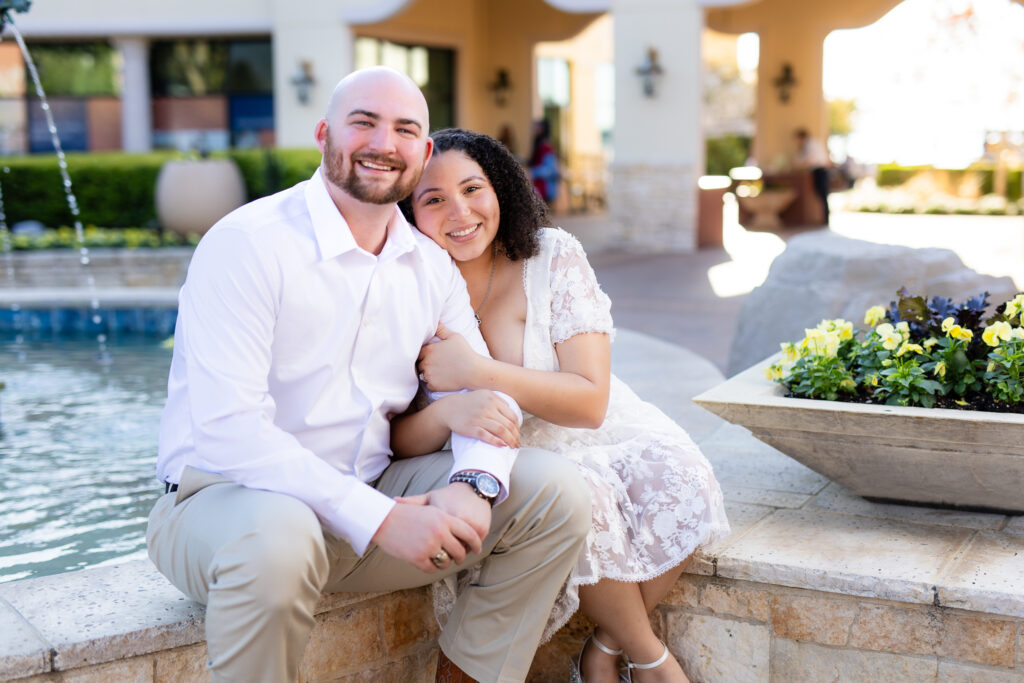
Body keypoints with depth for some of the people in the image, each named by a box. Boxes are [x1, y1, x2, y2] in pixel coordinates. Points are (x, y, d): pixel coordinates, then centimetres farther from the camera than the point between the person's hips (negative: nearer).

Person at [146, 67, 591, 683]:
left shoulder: (432, 266, 7)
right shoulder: (246, 244, -15)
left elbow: (484, 396, 5)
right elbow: (229, 430, -24)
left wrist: (473, 482, -19)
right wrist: (381, 519, -28)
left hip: (371, 497, 6)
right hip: (224, 499, -6)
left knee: (555, 492, -6)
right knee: (277, 538, -40)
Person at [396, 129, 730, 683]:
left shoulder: (552, 257, -9)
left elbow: (590, 401, -16)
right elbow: (400, 439, -14)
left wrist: (475, 372, -28)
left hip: (598, 437, 2)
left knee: (677, 480, -26)